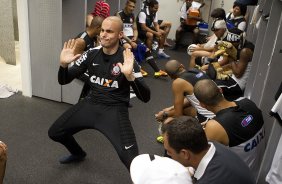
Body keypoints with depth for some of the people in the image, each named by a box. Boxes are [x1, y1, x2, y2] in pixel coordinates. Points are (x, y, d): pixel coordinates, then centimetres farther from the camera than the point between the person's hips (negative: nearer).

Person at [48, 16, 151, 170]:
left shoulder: (126, 60, -12)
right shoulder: (91, 54, 0)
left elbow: (145, 97, -18)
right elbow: (64, 81, 5)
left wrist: (130, 76, -34)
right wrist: (63, 64, -17)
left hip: (115, 110, -5)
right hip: (90, 104, 5)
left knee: (131, 159, -23)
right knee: (54, 133, 11)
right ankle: (78, 154, 41)